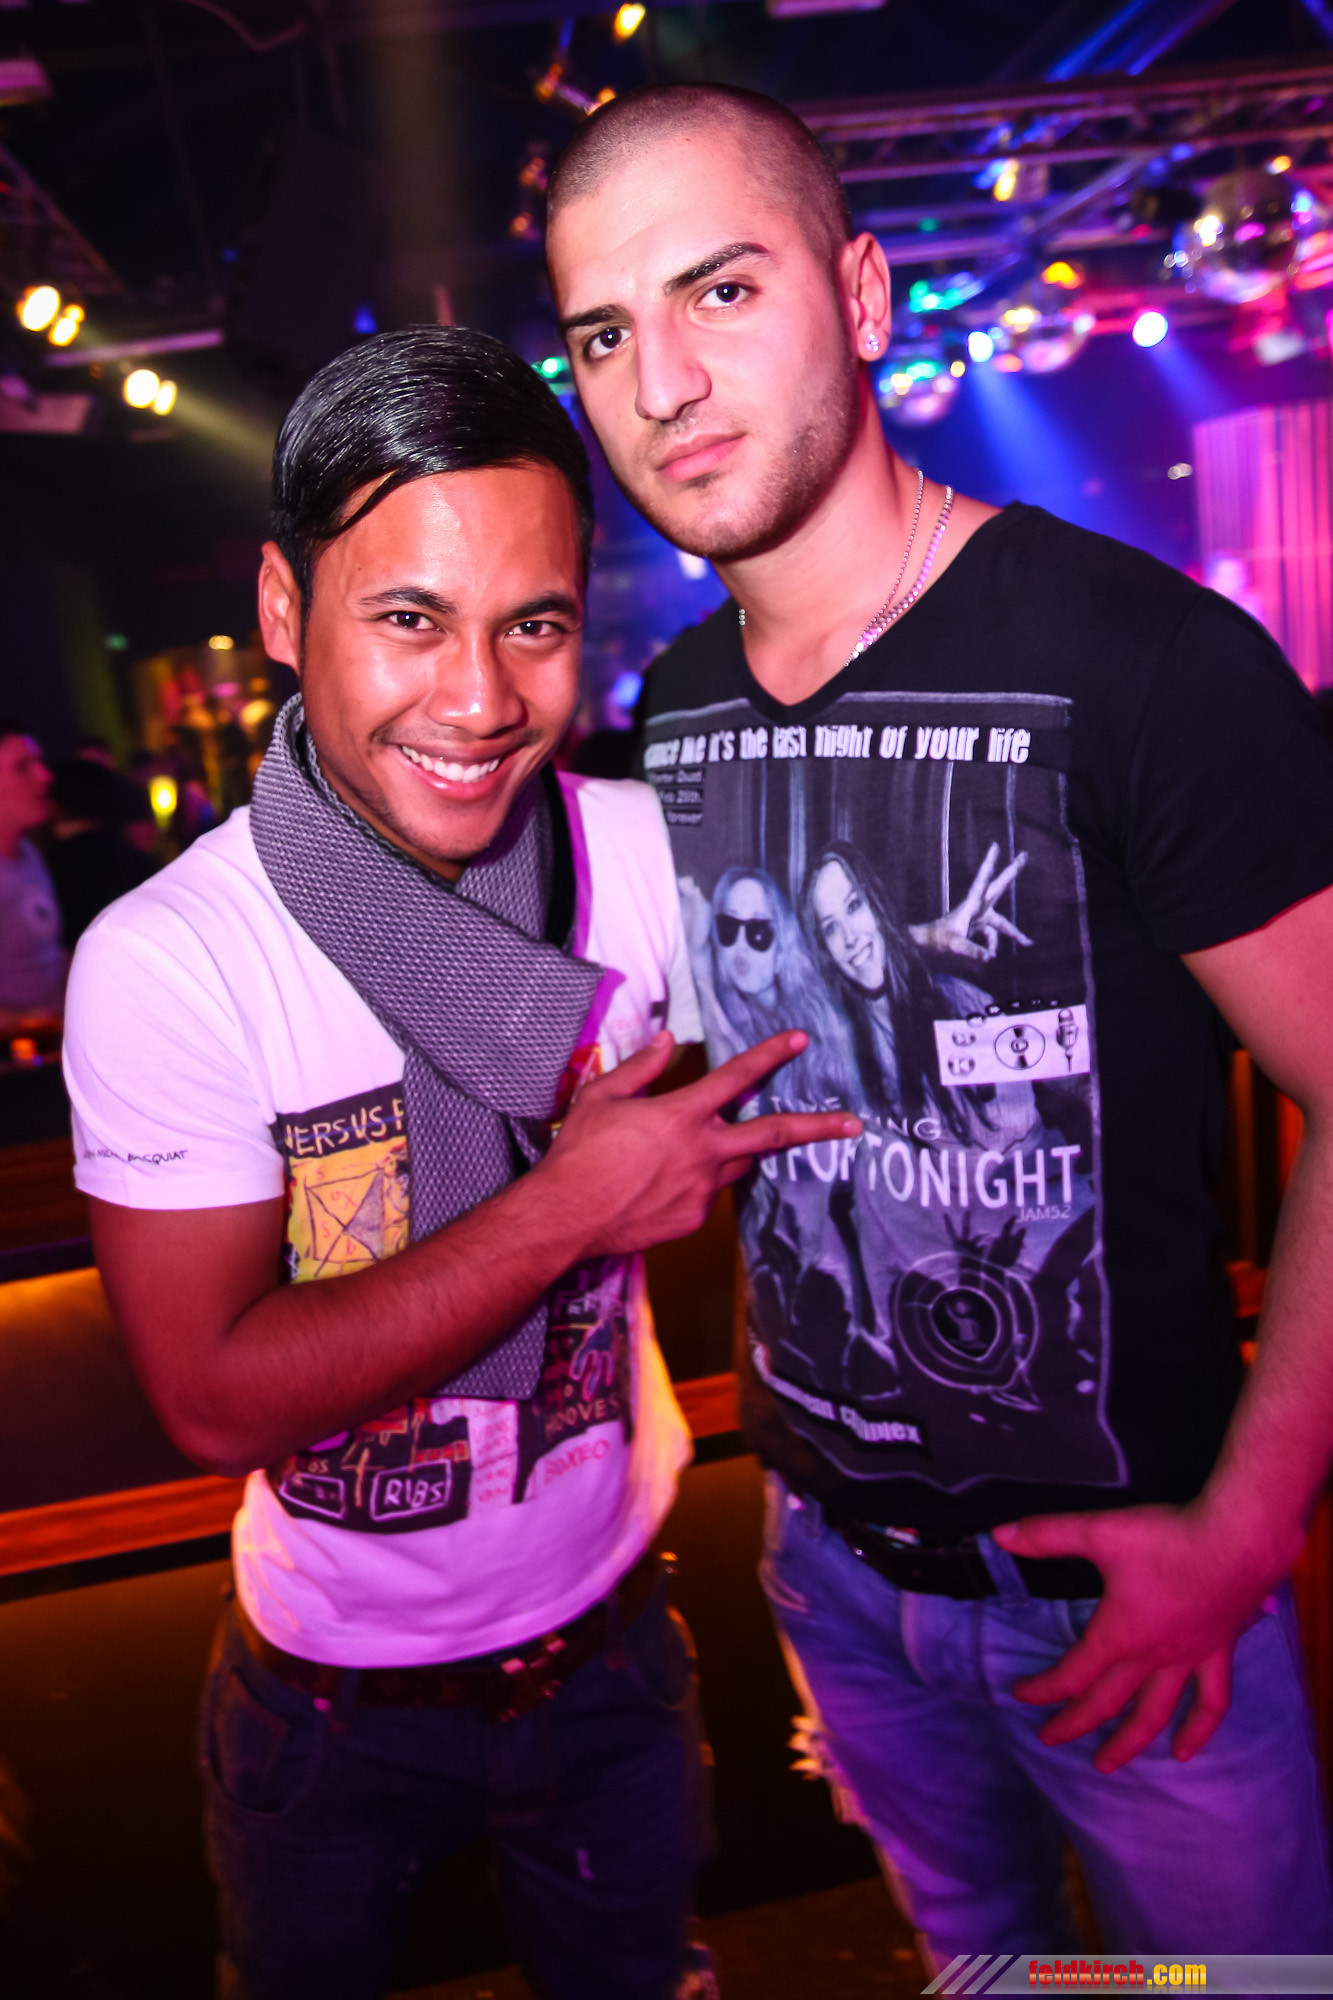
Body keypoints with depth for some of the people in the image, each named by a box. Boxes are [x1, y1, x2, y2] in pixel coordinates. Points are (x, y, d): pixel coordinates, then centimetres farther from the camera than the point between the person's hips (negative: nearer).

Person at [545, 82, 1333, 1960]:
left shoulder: (1141, 657, -23)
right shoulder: (670, 714, -2)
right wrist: (784, 1395, 7)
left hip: (1118, 1570, -5)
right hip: (835, 1550, 5)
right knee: (970, 1942, 28)